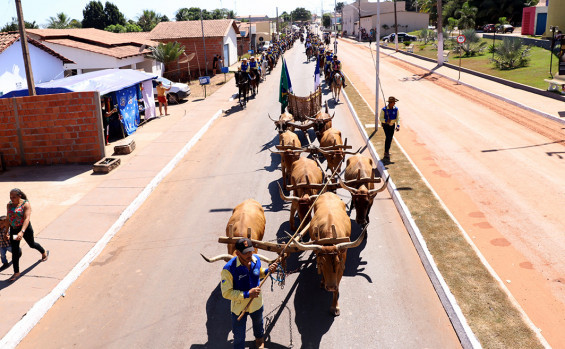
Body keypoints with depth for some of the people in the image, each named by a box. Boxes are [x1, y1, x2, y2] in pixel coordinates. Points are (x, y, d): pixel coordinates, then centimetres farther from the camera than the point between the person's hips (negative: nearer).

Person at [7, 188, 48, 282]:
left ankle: (44, 253, 50)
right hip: (13, 229, 4)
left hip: (25, 228, -4)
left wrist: (22, 232, -37)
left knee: (32, 244, 19)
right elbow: (8, 218, 10)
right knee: (14, 251, 1)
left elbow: (27, 218, -26)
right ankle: (16, 272, 9)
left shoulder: (25, 204, -17)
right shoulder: (9, 205, 1)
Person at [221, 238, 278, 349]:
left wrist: (268, 270, -15)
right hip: (239, 307, -5)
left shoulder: (256, 259, -17)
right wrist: (247, 294, -34)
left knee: (258, 323, 35)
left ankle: (259, 339, 68)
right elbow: (226, 293, -28)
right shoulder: (228, 269, -34)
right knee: (239, 336, 15)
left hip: (256, 303, 5)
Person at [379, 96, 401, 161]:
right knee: (388, 137, -18)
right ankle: (386, 153, -14)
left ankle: (387, 151, 32)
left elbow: (397, 118, -6)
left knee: (390, 139, 12)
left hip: (392, 125, 4)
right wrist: (386, 121, -33)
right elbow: (381, 118, -14)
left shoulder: (396, 109, -8)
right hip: (385, 125, -4)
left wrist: (398, 126, -19)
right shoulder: (384, 109, -19)